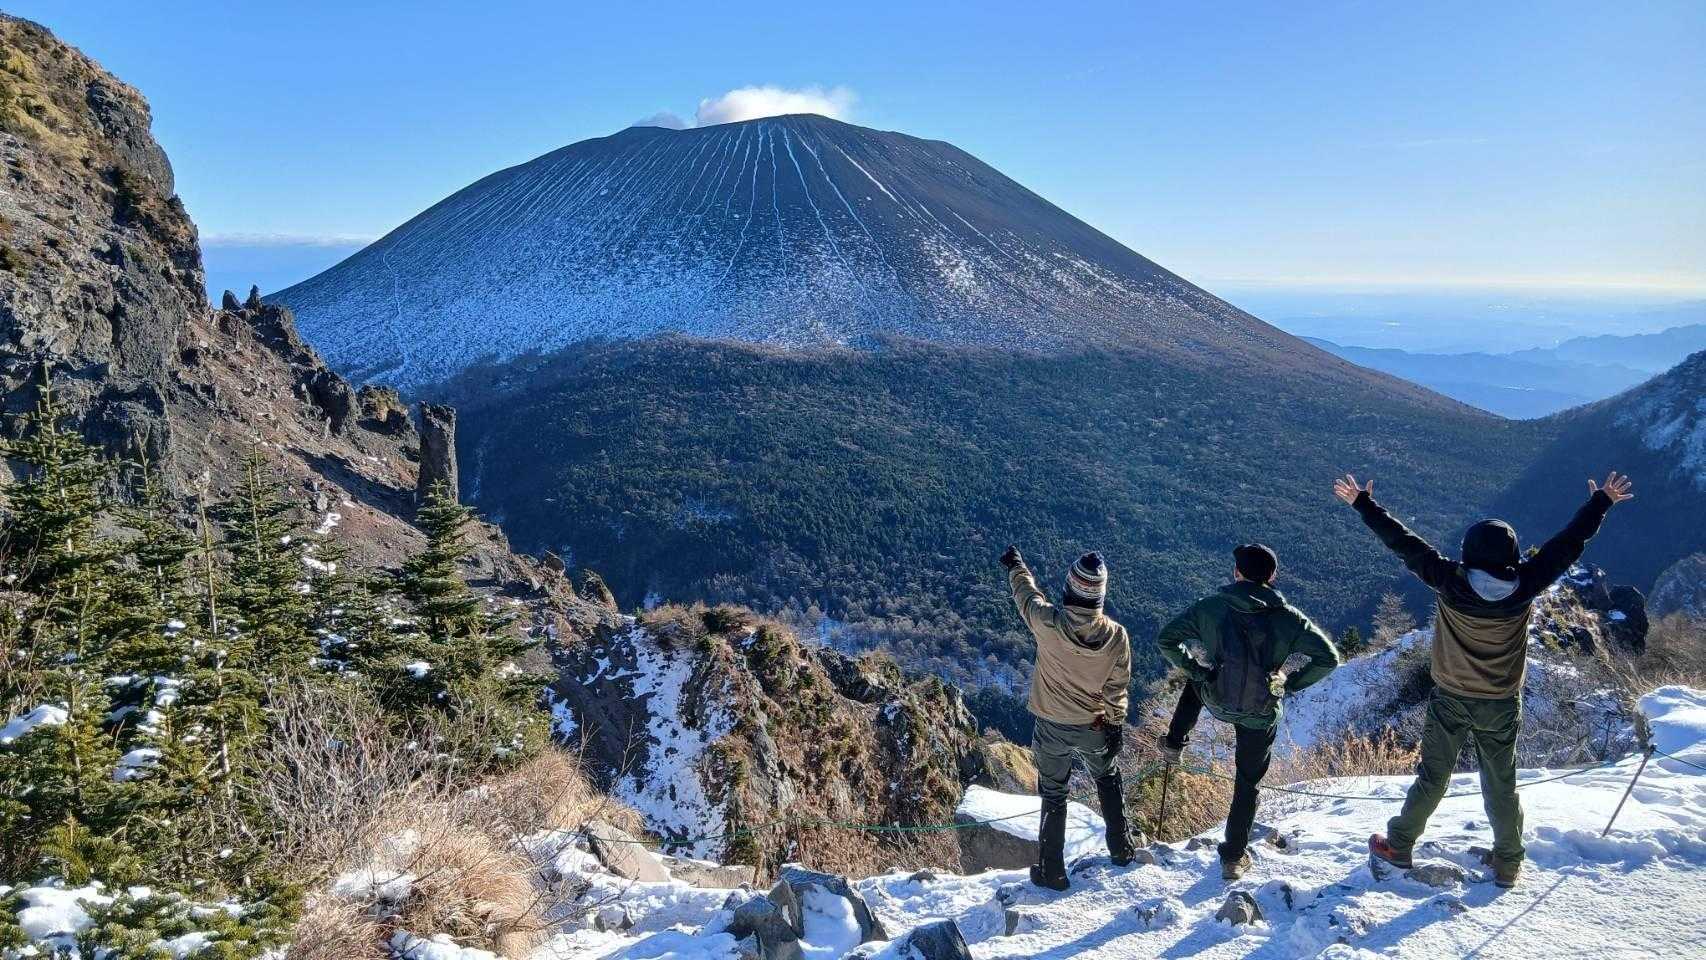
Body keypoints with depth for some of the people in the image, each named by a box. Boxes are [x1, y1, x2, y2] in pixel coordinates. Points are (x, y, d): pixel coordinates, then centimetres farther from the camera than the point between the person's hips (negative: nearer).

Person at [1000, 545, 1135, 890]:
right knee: (1108, 780, 29)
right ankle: (1121, 849, 41)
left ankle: (1052, 871, 25)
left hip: (1052, 729, -1)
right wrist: (1116, 723, 10)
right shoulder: (1117, 636, -20)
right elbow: (1117, 688, -7)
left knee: (1053, 796, 16)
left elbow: (1026, 592, -5)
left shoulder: (1049, 623, -27)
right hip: (1095, 729, 2)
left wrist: (1015, 564, 15)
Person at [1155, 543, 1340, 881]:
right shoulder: (1287, 617, -16)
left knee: (1195, 680, 37)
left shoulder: (1211, 607, -15)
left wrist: (1197, 669, -3)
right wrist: (1291, 683, -3)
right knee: (1248, 782, 19)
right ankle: (1234, 857, 27)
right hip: (1262, 715, 0)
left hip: (1216, 701, 1)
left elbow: (1165, 640, -13)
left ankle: (1173, 745, 38)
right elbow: (1328, 657, -13)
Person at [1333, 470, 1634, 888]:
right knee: (1501, 785, 16)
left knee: (1432, 778, 13)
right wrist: (1602, 502, 7)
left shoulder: (1449, 582, -20)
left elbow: (1402, 541, -15)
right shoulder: (1525, 586, -16)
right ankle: (1508, 865, 28)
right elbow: (1570, 542, -5)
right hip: (1502, 707, 1)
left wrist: (1363, 503, -7)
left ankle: (1398, 846, 23)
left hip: (1450, 701, -1)